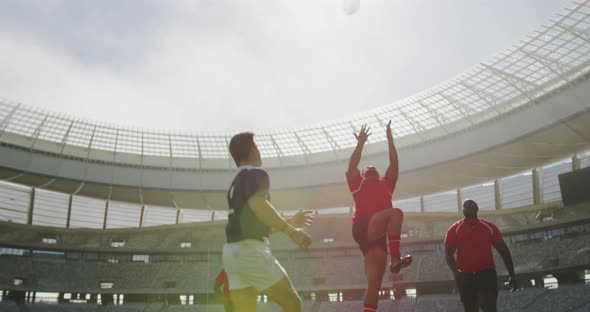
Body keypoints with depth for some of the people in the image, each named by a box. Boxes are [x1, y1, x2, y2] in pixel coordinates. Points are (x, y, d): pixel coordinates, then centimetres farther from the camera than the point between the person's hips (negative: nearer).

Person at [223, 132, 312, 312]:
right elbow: (257, 204, -29)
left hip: (232, 252, 9)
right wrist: (291, 231, -29)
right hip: (251, 250, -8)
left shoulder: (236, 183, 22)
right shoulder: (256, 174, -7)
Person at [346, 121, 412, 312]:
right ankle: (396, 258, -44)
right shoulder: (358, 184, 26)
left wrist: (390, 138, 27)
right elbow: (352, 165, 11)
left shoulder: (385, 184, 35)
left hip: (377, 232, 4)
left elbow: (394, 163, 30)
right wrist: (361, 143, 15)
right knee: (396, 212, -31)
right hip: (362, 227, -4)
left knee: (374, 281, -8)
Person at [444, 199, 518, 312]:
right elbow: (448, 253, -4)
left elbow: (504, 251, 11)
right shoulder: (455, 229, 4)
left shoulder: (489, 227, 8)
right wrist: (456, 272, -21)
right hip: (466, 276, 0)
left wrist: (512, 275, 6)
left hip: (487, 273, 0)